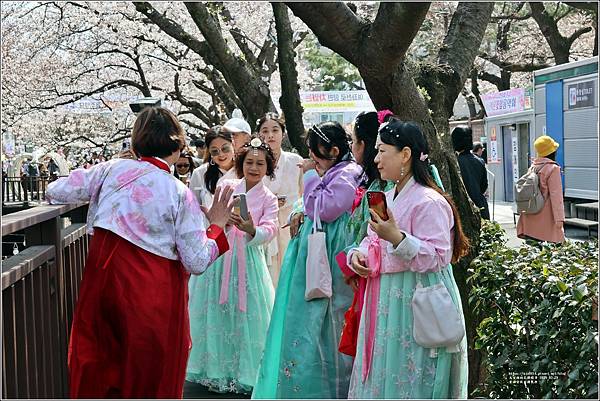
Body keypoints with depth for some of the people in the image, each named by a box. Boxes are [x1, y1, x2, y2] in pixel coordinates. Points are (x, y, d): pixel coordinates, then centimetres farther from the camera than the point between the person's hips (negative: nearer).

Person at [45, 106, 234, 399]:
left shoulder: (113, 169, 0)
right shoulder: (181, 194, -6)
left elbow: (55, 192, 6)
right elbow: (197, 263, -8)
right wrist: (217, 226, 7)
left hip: (103, 280, 3)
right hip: (152, 295, -3)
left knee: (98, 373, 17)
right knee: (148, 377, 13)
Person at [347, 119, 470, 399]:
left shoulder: (429, 202, -16)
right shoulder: (387, 198, 12)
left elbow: (437, 258, -21)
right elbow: (373, 241, 22)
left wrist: (396, 237, -30)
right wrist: (358, 254, 1)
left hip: (414, 300, -9)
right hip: (384, 297, 9)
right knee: (382, 374, 15)